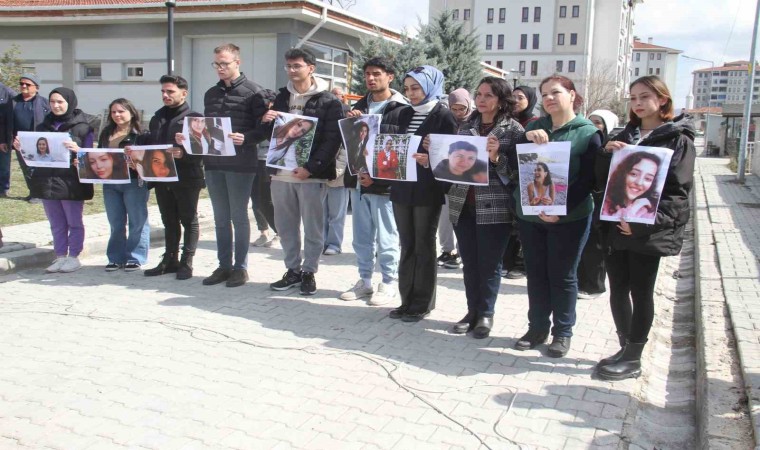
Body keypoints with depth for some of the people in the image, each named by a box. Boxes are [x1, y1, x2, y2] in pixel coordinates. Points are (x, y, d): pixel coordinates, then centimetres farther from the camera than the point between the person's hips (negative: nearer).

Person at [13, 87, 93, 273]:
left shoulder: (82, 127, -3)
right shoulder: (43, 126, 12)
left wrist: (78, 150, -26)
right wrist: (21, 148, -5)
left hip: (71, 183, -5)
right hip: (47, 181, 5)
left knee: (74, 223, 5)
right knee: (56, 224, 11)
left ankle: (73, 257, 13)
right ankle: (60, 257, 18)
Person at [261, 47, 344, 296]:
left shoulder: (329, 101, -4)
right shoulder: (281, 97, 13)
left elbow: (332, 140, -10)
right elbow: (269, 133, 21)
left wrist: (311, 168, -19)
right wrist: (266, 121, -3)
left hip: (311, 174, -5)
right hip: (281, 172, 5)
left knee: (313, 227, 3)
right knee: (286, 226, 11)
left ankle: (309, 272, 17)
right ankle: (292, 270, 24)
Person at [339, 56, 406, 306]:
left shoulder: (400, 109, -8)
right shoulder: (360, 105, 15)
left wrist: (377, 177, -18)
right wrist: (349, 121, -4)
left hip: (383, 183, -7)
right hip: (357, 180, 7)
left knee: (385, 239, 2)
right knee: (362, 238, 14)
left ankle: (389, 283, 15)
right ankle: (365, 281, 25)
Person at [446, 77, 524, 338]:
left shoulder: (513, 130, -3)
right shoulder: (466, 128, 11)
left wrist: (496, 158, -22)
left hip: (494, 208, -4)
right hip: (463, 205, 5)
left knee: (489, 264, 5)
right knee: (469, 263, 11)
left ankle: (486, 314, 19)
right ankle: (472, 311, 24)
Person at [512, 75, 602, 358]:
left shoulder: (588, 132, -5)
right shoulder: (534, 127, 9)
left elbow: (587, 179, -11)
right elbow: (514, 165, 2)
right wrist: (527, 138, -15)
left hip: (568, 218, -4)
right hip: (530, 216, 4)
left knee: (562, 276, 5)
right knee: (535, 274, 12)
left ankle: (563, 332, 19)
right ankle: (537, 328, 25)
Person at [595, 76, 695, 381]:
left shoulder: (677, 139, -4)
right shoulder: (625, 136, 14)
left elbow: (678, 191, -11)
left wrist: (643, 223, -22)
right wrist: (607, 154, -7)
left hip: (649, 231, -6)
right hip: (616, 226, 6)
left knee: (640, 292, 3)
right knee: (618, 289, 10)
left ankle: (633, 359, 13)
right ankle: (626, 348, 25)